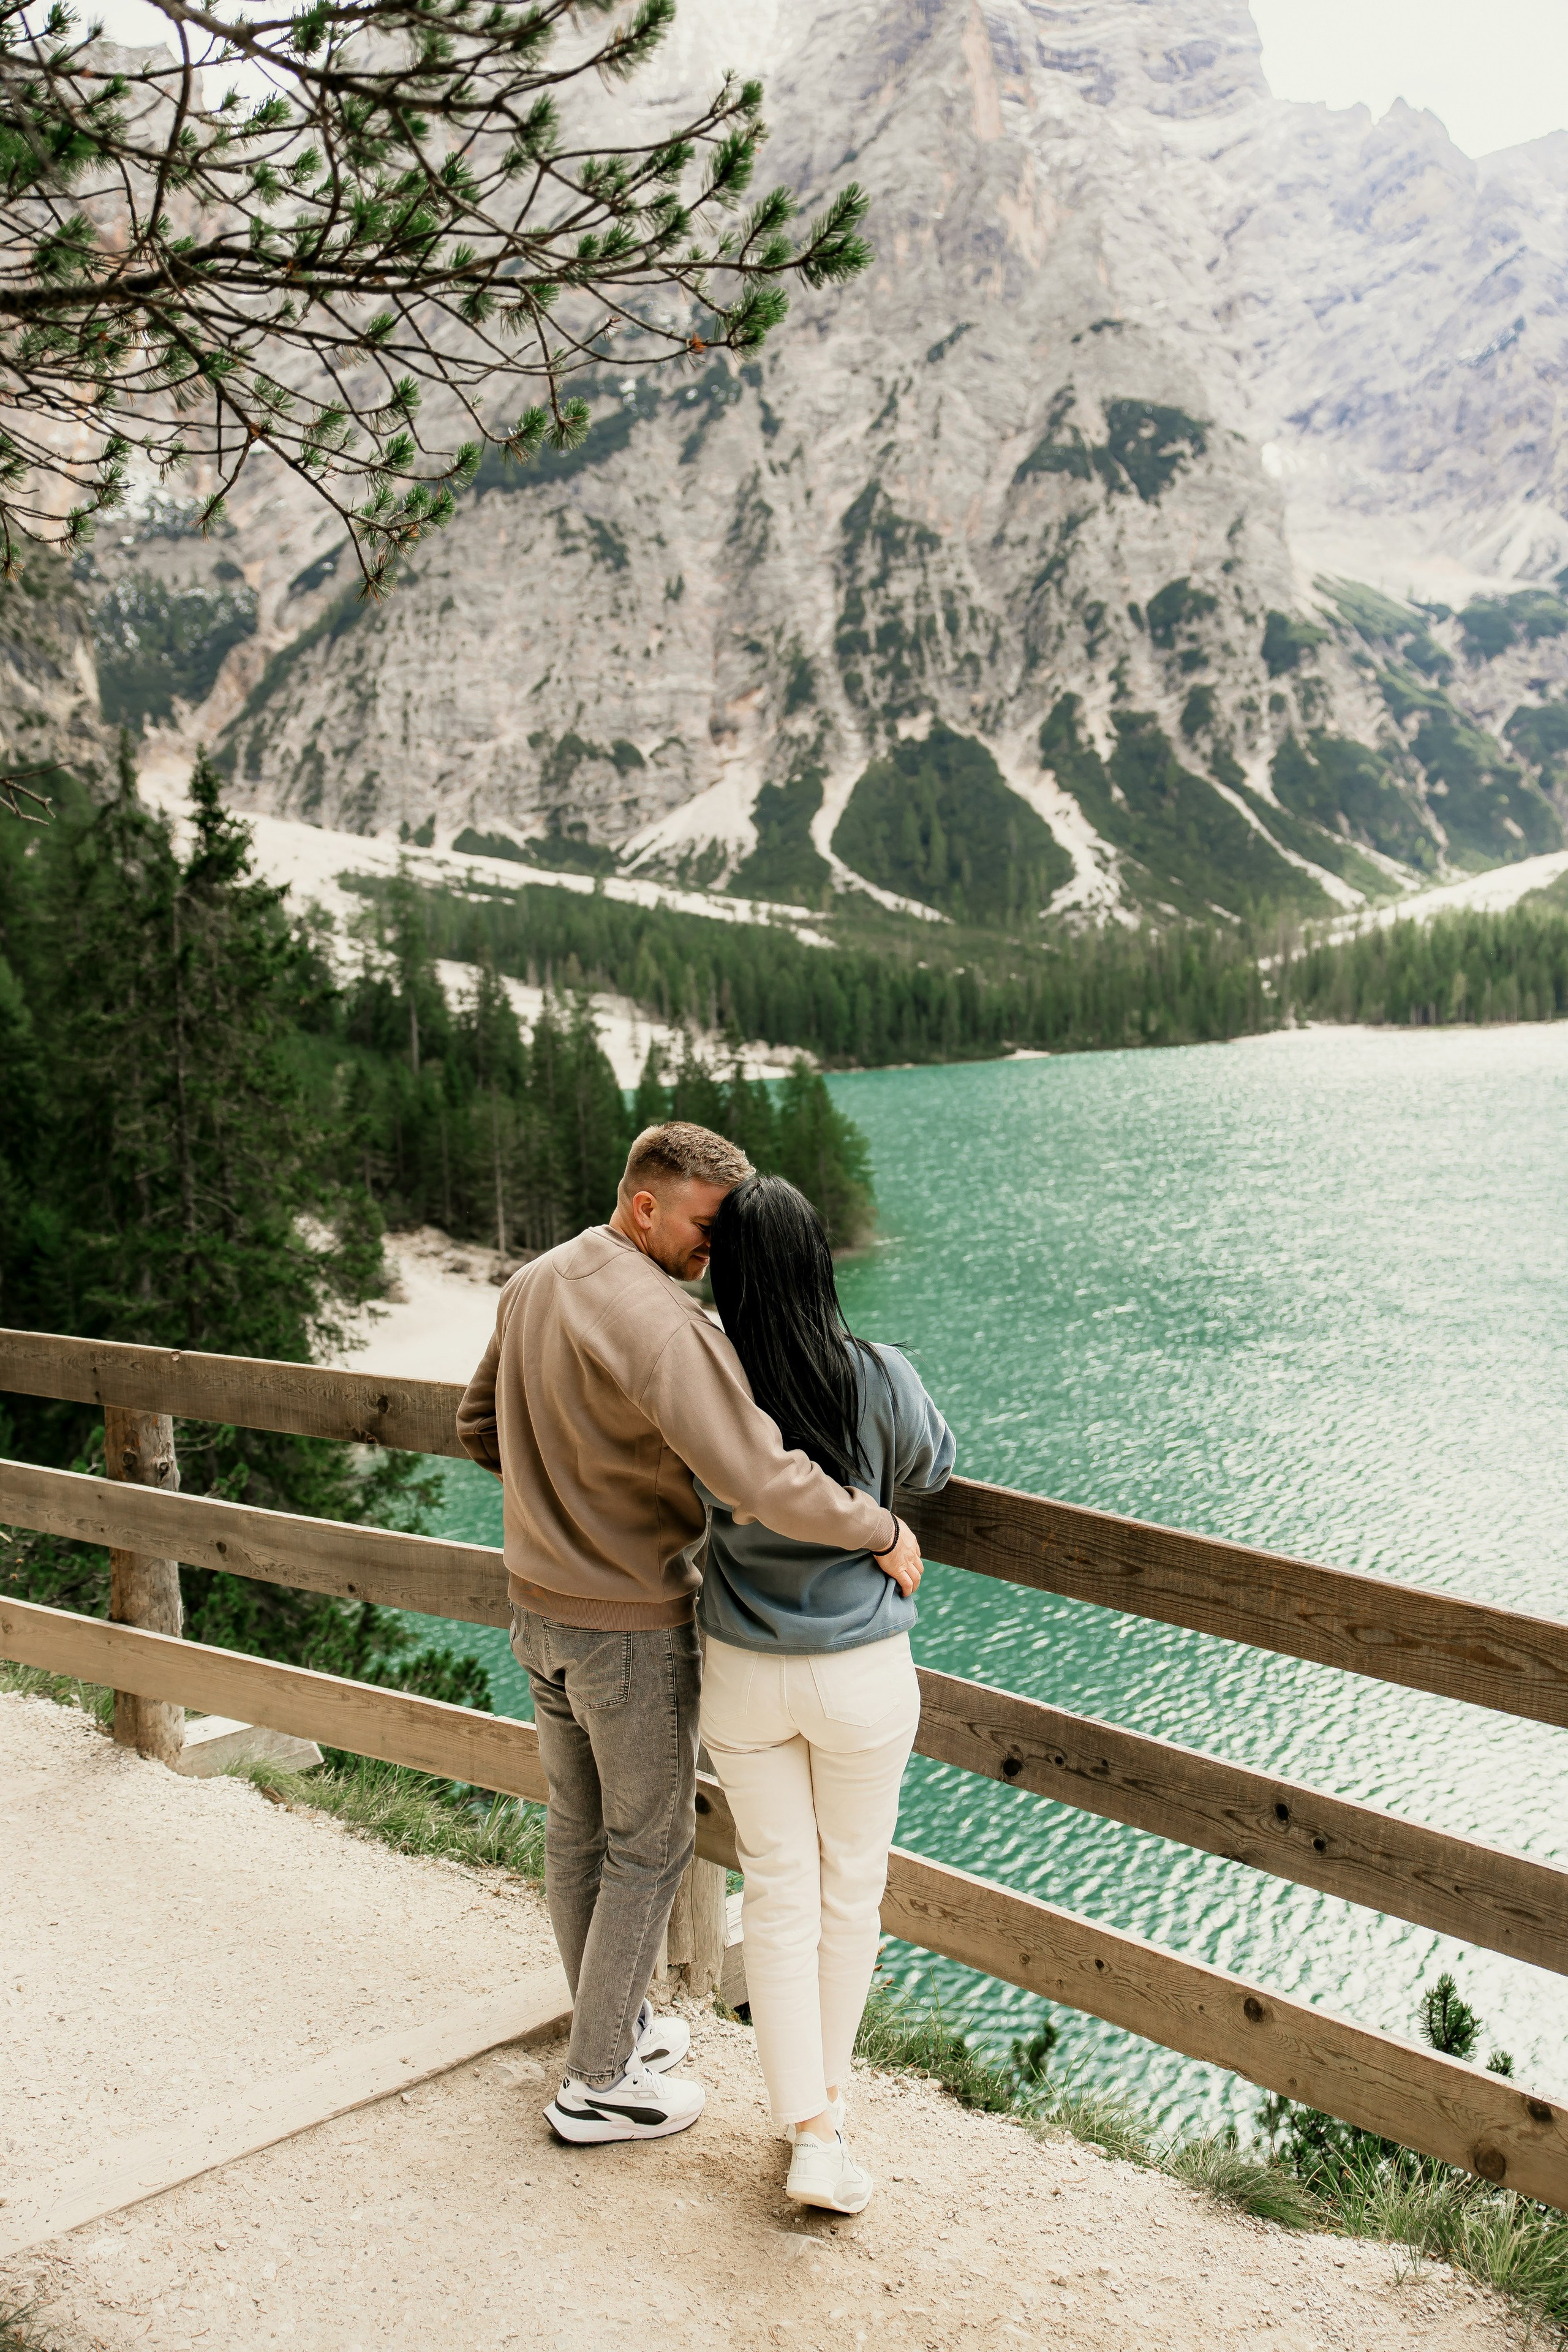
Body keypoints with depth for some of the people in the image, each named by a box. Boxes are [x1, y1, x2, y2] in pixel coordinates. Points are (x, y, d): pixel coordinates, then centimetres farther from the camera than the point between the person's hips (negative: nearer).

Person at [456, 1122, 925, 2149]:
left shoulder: (533, 1284, 2)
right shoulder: (661, 1323, -27)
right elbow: (763, 1481, -34)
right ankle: (600, 2083, 20)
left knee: (577, 1830, 21)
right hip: (633, 1627, -8)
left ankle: (613, 2023, 39)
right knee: (649, 1845, 9)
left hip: (540, 1609, 8)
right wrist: (884, 1531, -20)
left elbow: (481, 1427, 15)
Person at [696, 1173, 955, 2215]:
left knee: (778, 1891, 14)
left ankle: (810, 2131, 14)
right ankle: (828, 2090, 36)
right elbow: (934, 1467, 2)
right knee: (851, 1887, 18)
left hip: (742, 1675, 1)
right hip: (861, 1673, -1)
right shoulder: (881, 1380, -18)